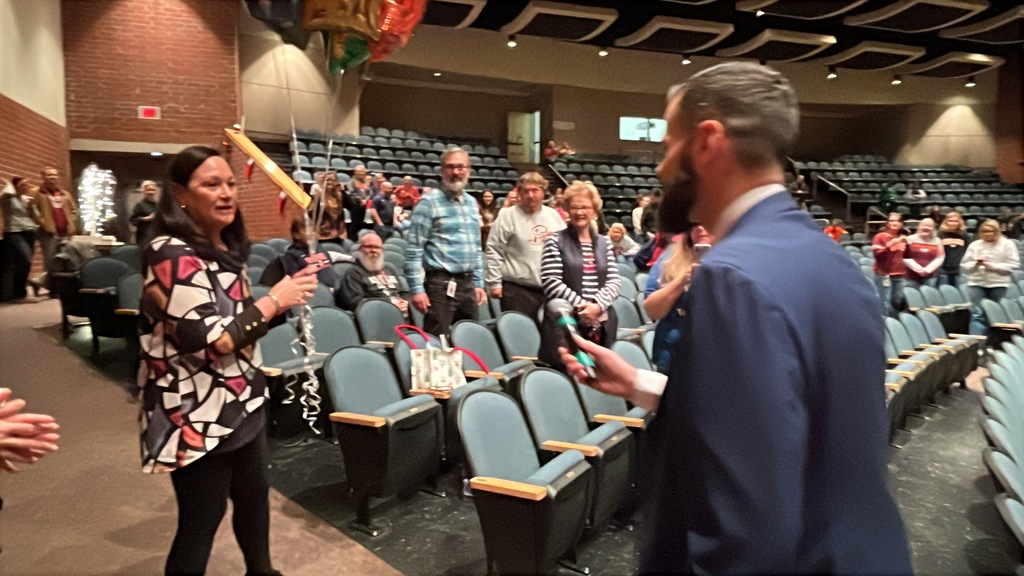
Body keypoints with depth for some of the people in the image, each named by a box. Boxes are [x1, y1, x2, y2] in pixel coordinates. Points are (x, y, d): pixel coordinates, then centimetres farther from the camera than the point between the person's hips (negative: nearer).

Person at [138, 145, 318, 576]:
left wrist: (287, 295, 3)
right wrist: (274, 301, -19)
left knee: (254, 496, 22)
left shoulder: (226, 247, 7)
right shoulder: (172, 257, -21)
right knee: (201, 521, 6)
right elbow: (209, 340, -26)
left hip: (242, 405, 9)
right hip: (197, 419, -9)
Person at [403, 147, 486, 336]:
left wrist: (479, 283, 16)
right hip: (441, 284, -7)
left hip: (468, 283, 7)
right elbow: (414, 249, -10)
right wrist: (417, 288, -16)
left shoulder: (472, 202, 15)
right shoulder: (429, 202, -6)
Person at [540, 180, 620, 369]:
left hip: (601, 324, 4)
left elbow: (615, 281, 7)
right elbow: (550, 283, -8)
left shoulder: (604, 243, 14)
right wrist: (580, 305, -16)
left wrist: (597, 305, -11)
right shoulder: (555, 241, 1)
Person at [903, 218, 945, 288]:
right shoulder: (910, 239, 2)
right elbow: (905, 257, -5)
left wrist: (927, 269, -10)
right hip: (912, 276, -2)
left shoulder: (937, 241, 9)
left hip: (931, 277, 2)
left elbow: (940, 258, 2)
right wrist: (918, 269, -13)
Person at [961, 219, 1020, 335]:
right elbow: (964, 264, 8)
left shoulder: (1007, 244, 1)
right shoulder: (974, 245, 8)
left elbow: (1014, 265, -5)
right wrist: (975, 264, -13)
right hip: (977, 283, 1)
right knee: (977, 314, -6)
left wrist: (993, 266, -14)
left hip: (998, 284, -1)